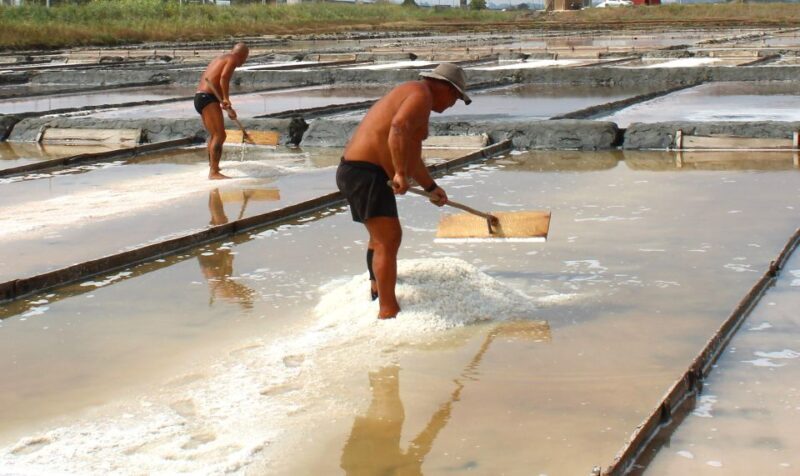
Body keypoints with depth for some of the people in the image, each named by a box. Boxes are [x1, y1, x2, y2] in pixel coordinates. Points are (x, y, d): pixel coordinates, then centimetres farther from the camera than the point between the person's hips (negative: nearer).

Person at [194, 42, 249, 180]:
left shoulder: (220, 59, 25)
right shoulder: (232, 59, -5)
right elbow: (224, 78, -24)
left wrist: (228, 108, 30)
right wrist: (226, 99, -24)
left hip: (200, 97, 10)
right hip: (208, 98, -10)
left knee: (214, 135, 26)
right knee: (220, 135, -15)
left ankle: (212, 167, 42)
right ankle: (214, 172, -21)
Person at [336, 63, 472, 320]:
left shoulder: (410, 96, 22)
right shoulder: (422, 95, -10)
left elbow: (410, 155, 33)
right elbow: (399, 128, -31)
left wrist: (431, 187, 39)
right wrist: (401, 173, -32)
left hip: (355, 171, 11)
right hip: (367, 174, -11)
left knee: (381, 236, 27)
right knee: (389, 239, -15)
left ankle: (376, 292, 46)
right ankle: (388, 312, -18)